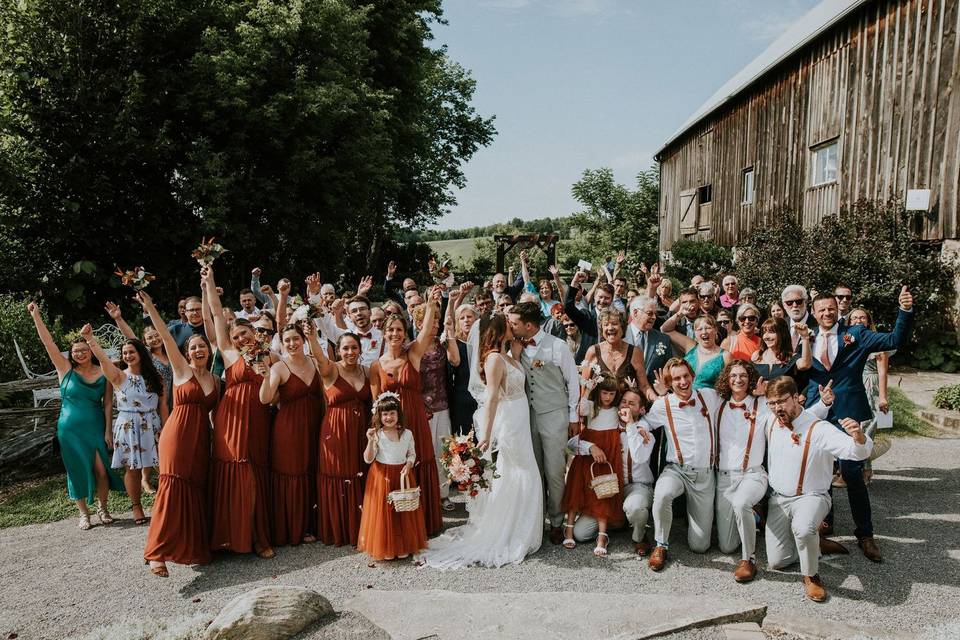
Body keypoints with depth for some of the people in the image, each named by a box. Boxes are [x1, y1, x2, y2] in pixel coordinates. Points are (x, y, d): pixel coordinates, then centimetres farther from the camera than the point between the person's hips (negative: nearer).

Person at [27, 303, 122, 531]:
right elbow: (48, 342, -9)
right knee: (78, 470, 7)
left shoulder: (103, 373, -1)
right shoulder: (65, 369, -2)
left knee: (101, 469, -3)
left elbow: (107, 403, 1)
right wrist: (36, 316, -15)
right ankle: (83, 513, 21)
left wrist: (108, 429, -2)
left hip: (95, 428, 0)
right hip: (70, 429, 0)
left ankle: (102, 508, 17)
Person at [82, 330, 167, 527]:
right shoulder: (119, 376, -1)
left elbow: (162, 405, 6)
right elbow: (103, 358, -18)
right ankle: (136, 507, 19)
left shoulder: (154, 378, 6)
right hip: (128, 427, -2)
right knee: (132, 468, 3)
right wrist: (90, 339, -33)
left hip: (152, 426, 2)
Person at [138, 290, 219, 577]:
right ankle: (157, 552, -9)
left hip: (201, 438, 5)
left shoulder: (215, 379, 14)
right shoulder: (181, 370, 1)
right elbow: (166, 337, -9)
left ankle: (196, 546, 18)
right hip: (178, 435, -5)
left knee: (197, 491, 8)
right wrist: (150, 309, -18)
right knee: (172, 488, -12)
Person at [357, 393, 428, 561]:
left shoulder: (407, 434, 0)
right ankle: (385, 548, 14)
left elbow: (412, 454, 8)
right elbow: (368, 459, -11)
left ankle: (404, 546, 19)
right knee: (384, 511, 1)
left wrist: (408, 466, -11)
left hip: (402, 475, 2)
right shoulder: (377, 435, -7)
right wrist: (371, 441, -24)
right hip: (382, 477, -2)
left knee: (404, 511, 6)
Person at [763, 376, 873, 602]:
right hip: (777, 499, 5)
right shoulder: (770, 423, -1)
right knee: (776, 561, 2)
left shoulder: (819, 429, -19)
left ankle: (811, 576, -11)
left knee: (803, 529, -40)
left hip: (810, 496, -5)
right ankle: (810, 541, 32)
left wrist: (858, 437, -52)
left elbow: (857, 452, -31)